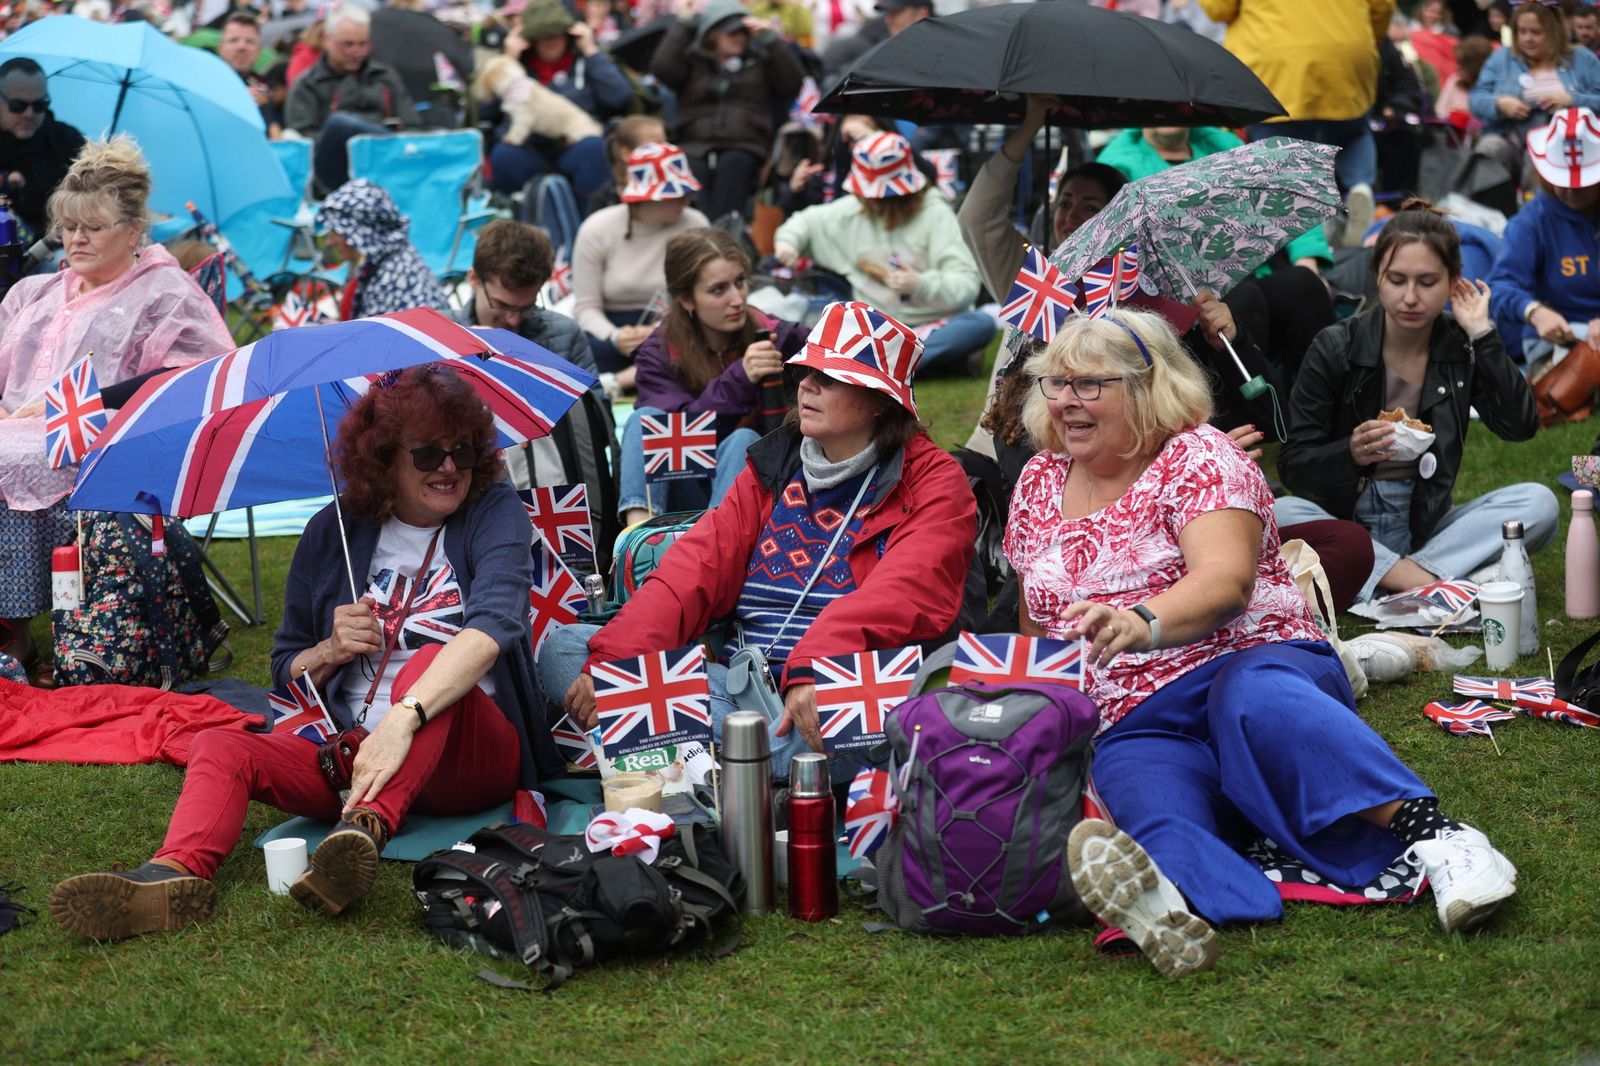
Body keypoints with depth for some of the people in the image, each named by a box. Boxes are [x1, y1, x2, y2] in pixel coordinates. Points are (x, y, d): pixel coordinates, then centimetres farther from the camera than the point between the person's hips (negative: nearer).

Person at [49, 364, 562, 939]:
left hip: (475, 758, -4)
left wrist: (403, 718, -36)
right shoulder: (333, 534, 10)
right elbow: (287, 671, 19)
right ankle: (177, 873, -48)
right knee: (219, 746, -18)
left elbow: (495, 621, -22)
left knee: (426, 663, -33)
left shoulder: (493, 511, -1)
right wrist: (330, 651, -6)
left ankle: (366, 828, -54)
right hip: (351, 752, 4)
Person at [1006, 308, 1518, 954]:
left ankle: (1433, 835, -50)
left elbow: (1226, 580, -17)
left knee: (1251, 696, -41)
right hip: (1135, 726, 3)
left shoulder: (1196, 457, 2)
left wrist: (1142, 624, -37)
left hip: (1254, 665, -3)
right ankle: (1162, 904, -69)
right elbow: (1036, 626, 31)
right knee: (1138, 787, -35)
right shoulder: (1039, 484, 20)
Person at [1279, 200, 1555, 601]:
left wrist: (1482, 334, -12)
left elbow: (1520, 426, -12)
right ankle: (1430, 584, -36)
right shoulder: (1336, 347, -6)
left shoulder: (1462, 347, 1)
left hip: (1424, 526, 2)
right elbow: (1292, 465, -8)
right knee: (1283, 514, -34)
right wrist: (1351, 454, -29)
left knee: (1539, 502, -20)